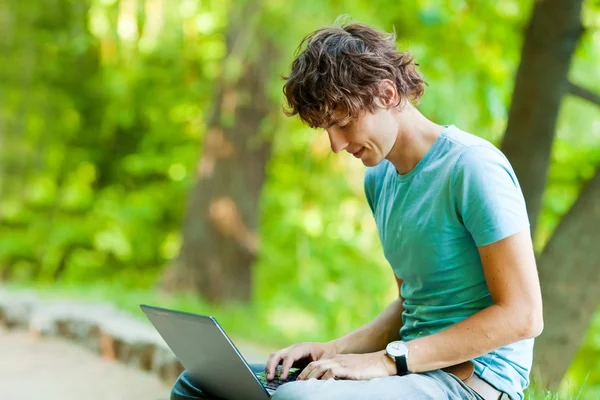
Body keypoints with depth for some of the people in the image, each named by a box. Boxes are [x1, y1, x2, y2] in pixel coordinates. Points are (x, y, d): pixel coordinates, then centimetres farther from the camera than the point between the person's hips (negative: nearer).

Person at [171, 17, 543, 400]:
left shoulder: (473, 167, -12)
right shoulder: (379, 180, 15)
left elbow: (522, 316, -16)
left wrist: (387, 360, -17)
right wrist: (335, 350, 4)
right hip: (414, 367, 9)